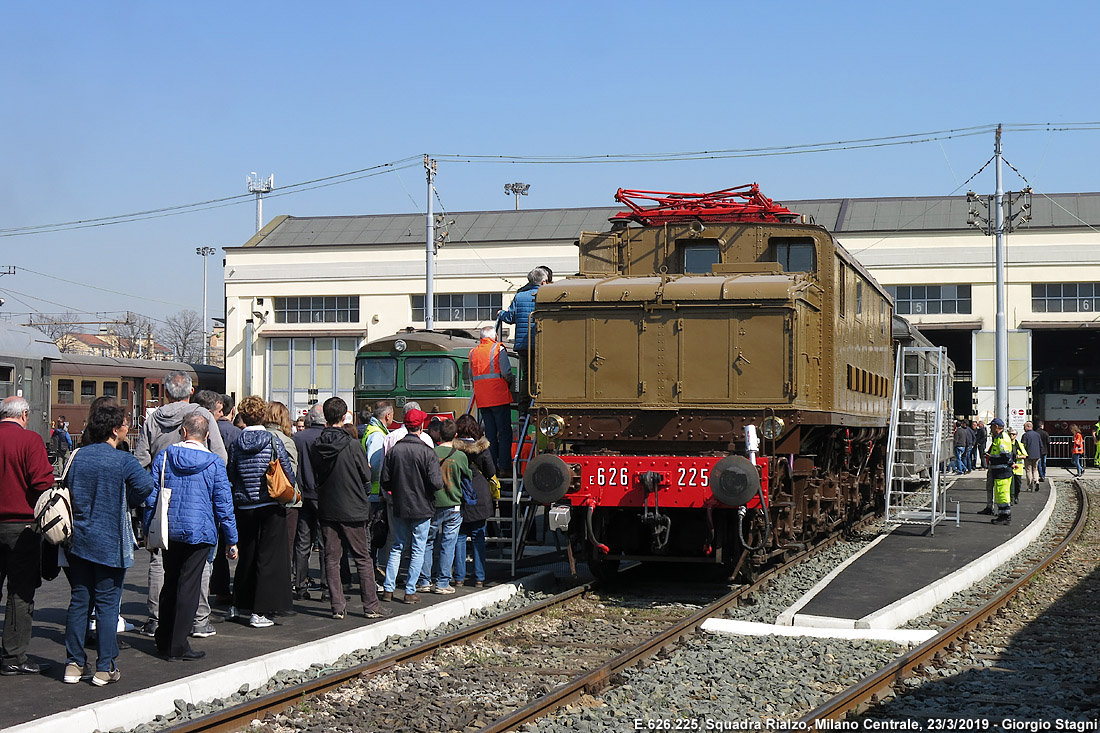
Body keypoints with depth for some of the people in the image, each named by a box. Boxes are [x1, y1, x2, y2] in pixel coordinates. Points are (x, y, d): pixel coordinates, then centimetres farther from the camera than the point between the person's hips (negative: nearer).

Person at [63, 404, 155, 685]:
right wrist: (127, 504, -5)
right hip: (109, 543, -5)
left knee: (79, 601, 11)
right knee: (107, 604, 1)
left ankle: (74, 664, 13)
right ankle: (105, 668, 3)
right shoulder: (122, 460, -12)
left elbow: (66, 490, 8)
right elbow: (145, 485, -23)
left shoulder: (78, 456, 4)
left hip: (78, 540, 5)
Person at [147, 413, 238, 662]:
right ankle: (177, 646, 1)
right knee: (189, 586, 1)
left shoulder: (164, 457, 0)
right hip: (200, 532, -3)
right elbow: (224, 505, -4)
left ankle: (164, 640, 25)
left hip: (170, 530, 3)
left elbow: (151, 498, 2)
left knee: (170, 583, 16)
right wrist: (231, 541, 3)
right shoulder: (215, 464, -5)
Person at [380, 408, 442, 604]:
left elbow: (385, 482, 0)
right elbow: (436, 483, -18)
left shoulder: (393, 450, -3)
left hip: (400, 507, 4)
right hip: (422, 507, -4)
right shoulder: (427, 452, -14)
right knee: (418, 550, 5)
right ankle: (410, 591, 5)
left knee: (397, 547, 15)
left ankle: (388, 588, 12)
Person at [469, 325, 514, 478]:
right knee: (504, 432, -2)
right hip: (499, 397, -5)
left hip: (482, 400, 5)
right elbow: (506, 372, -11)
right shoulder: (498, 349, -4)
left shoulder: (473, 352, 12)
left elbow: (472, 376, 13)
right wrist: (510, 383, 7)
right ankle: (504, 465, -7)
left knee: (490, 433, 10)